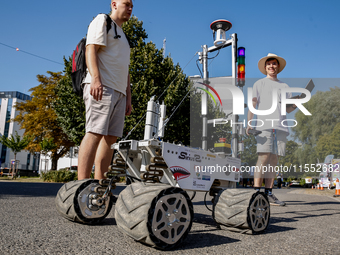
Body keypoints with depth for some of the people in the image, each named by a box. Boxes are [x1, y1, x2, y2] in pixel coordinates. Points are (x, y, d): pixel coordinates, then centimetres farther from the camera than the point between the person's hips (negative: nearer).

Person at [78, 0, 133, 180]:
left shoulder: (123, 37, 34)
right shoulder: (102, 21, 10)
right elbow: (91, 49, -6)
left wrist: (128, 98, 20)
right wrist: (96, 79, -22)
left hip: (119, 92, 8)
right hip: (101, 87, -8)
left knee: (111, 137, 0)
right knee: (95, 133, -18)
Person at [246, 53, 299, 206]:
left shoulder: (284, 86, 23)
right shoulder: (259, 84, 14)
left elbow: (288, 109, 19)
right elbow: (253, 105, 5)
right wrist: (249, 123, -8)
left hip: (280, 127, 4)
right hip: (264, 125, -4)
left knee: (274, 160, 1)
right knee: (263, 157, -13)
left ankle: (269, 193, 4)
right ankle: (256, 191, -11)